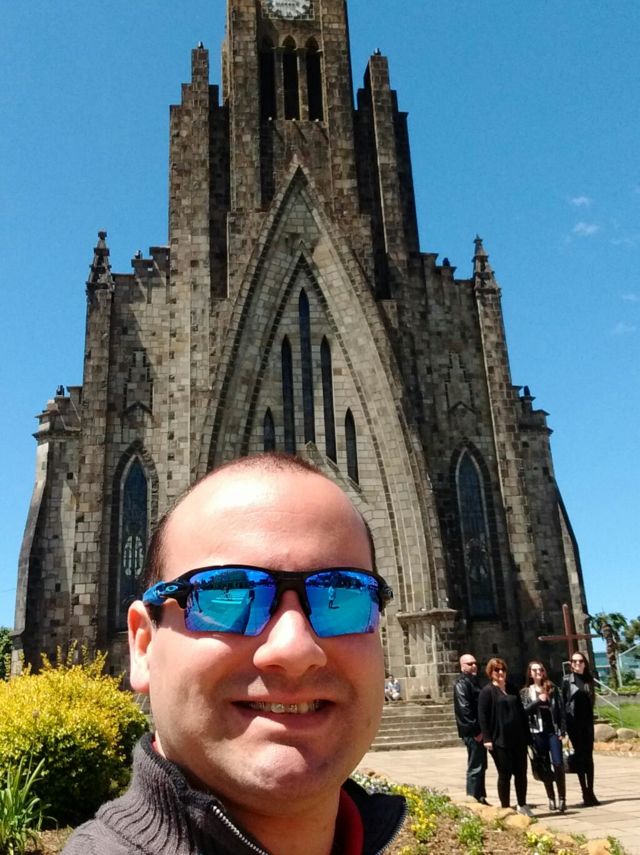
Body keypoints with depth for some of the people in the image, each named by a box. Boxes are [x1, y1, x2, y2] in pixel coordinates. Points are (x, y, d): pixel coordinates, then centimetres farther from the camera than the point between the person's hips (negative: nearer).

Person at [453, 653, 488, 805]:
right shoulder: (462, 683, -12)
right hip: (472, 733, -10)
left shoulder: (474, 681, 18)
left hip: (478, 731, 10)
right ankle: (473, 800, -1)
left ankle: (480, 799, 25)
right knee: (475, 767, -7)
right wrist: (476, 731, -20)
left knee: (481, 766, 15)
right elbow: (464, 709, -20)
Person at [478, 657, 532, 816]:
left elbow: (521, 713, 18)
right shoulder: (487, 691, -5)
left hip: (518, 739, 6)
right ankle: (505, 808, 12)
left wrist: (526, 736, 14)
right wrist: (487, 738, -17)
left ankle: (522, 805, 25)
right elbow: (482, 716, -10)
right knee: (505, 775, 1)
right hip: (500, 740, -6)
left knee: (521, 773, 10)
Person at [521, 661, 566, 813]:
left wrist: (562, 730, -4)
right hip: (537, 733, 1)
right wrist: (538, 701, -16)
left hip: (553, 731, -1)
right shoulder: (525, 692, 7)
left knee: (558, 764, -9)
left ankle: (562, 798, -2)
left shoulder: (553, 689, 7)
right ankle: (551, 798, 15)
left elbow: (561, 710, 3)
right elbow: (524, 711, -6)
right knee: (545, 767, 6)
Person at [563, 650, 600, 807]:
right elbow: (563, 702, -5)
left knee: (588, 756, 4)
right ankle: (585, 793, 0)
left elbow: (591, 702, 11)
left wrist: (591, 721, 4)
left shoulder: (589, 680, 8)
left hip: (587, 722, 4)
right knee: (580, 756, -2)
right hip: (574, 722, -4)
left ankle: (590, 792, 8)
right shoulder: (567, 680, -2)